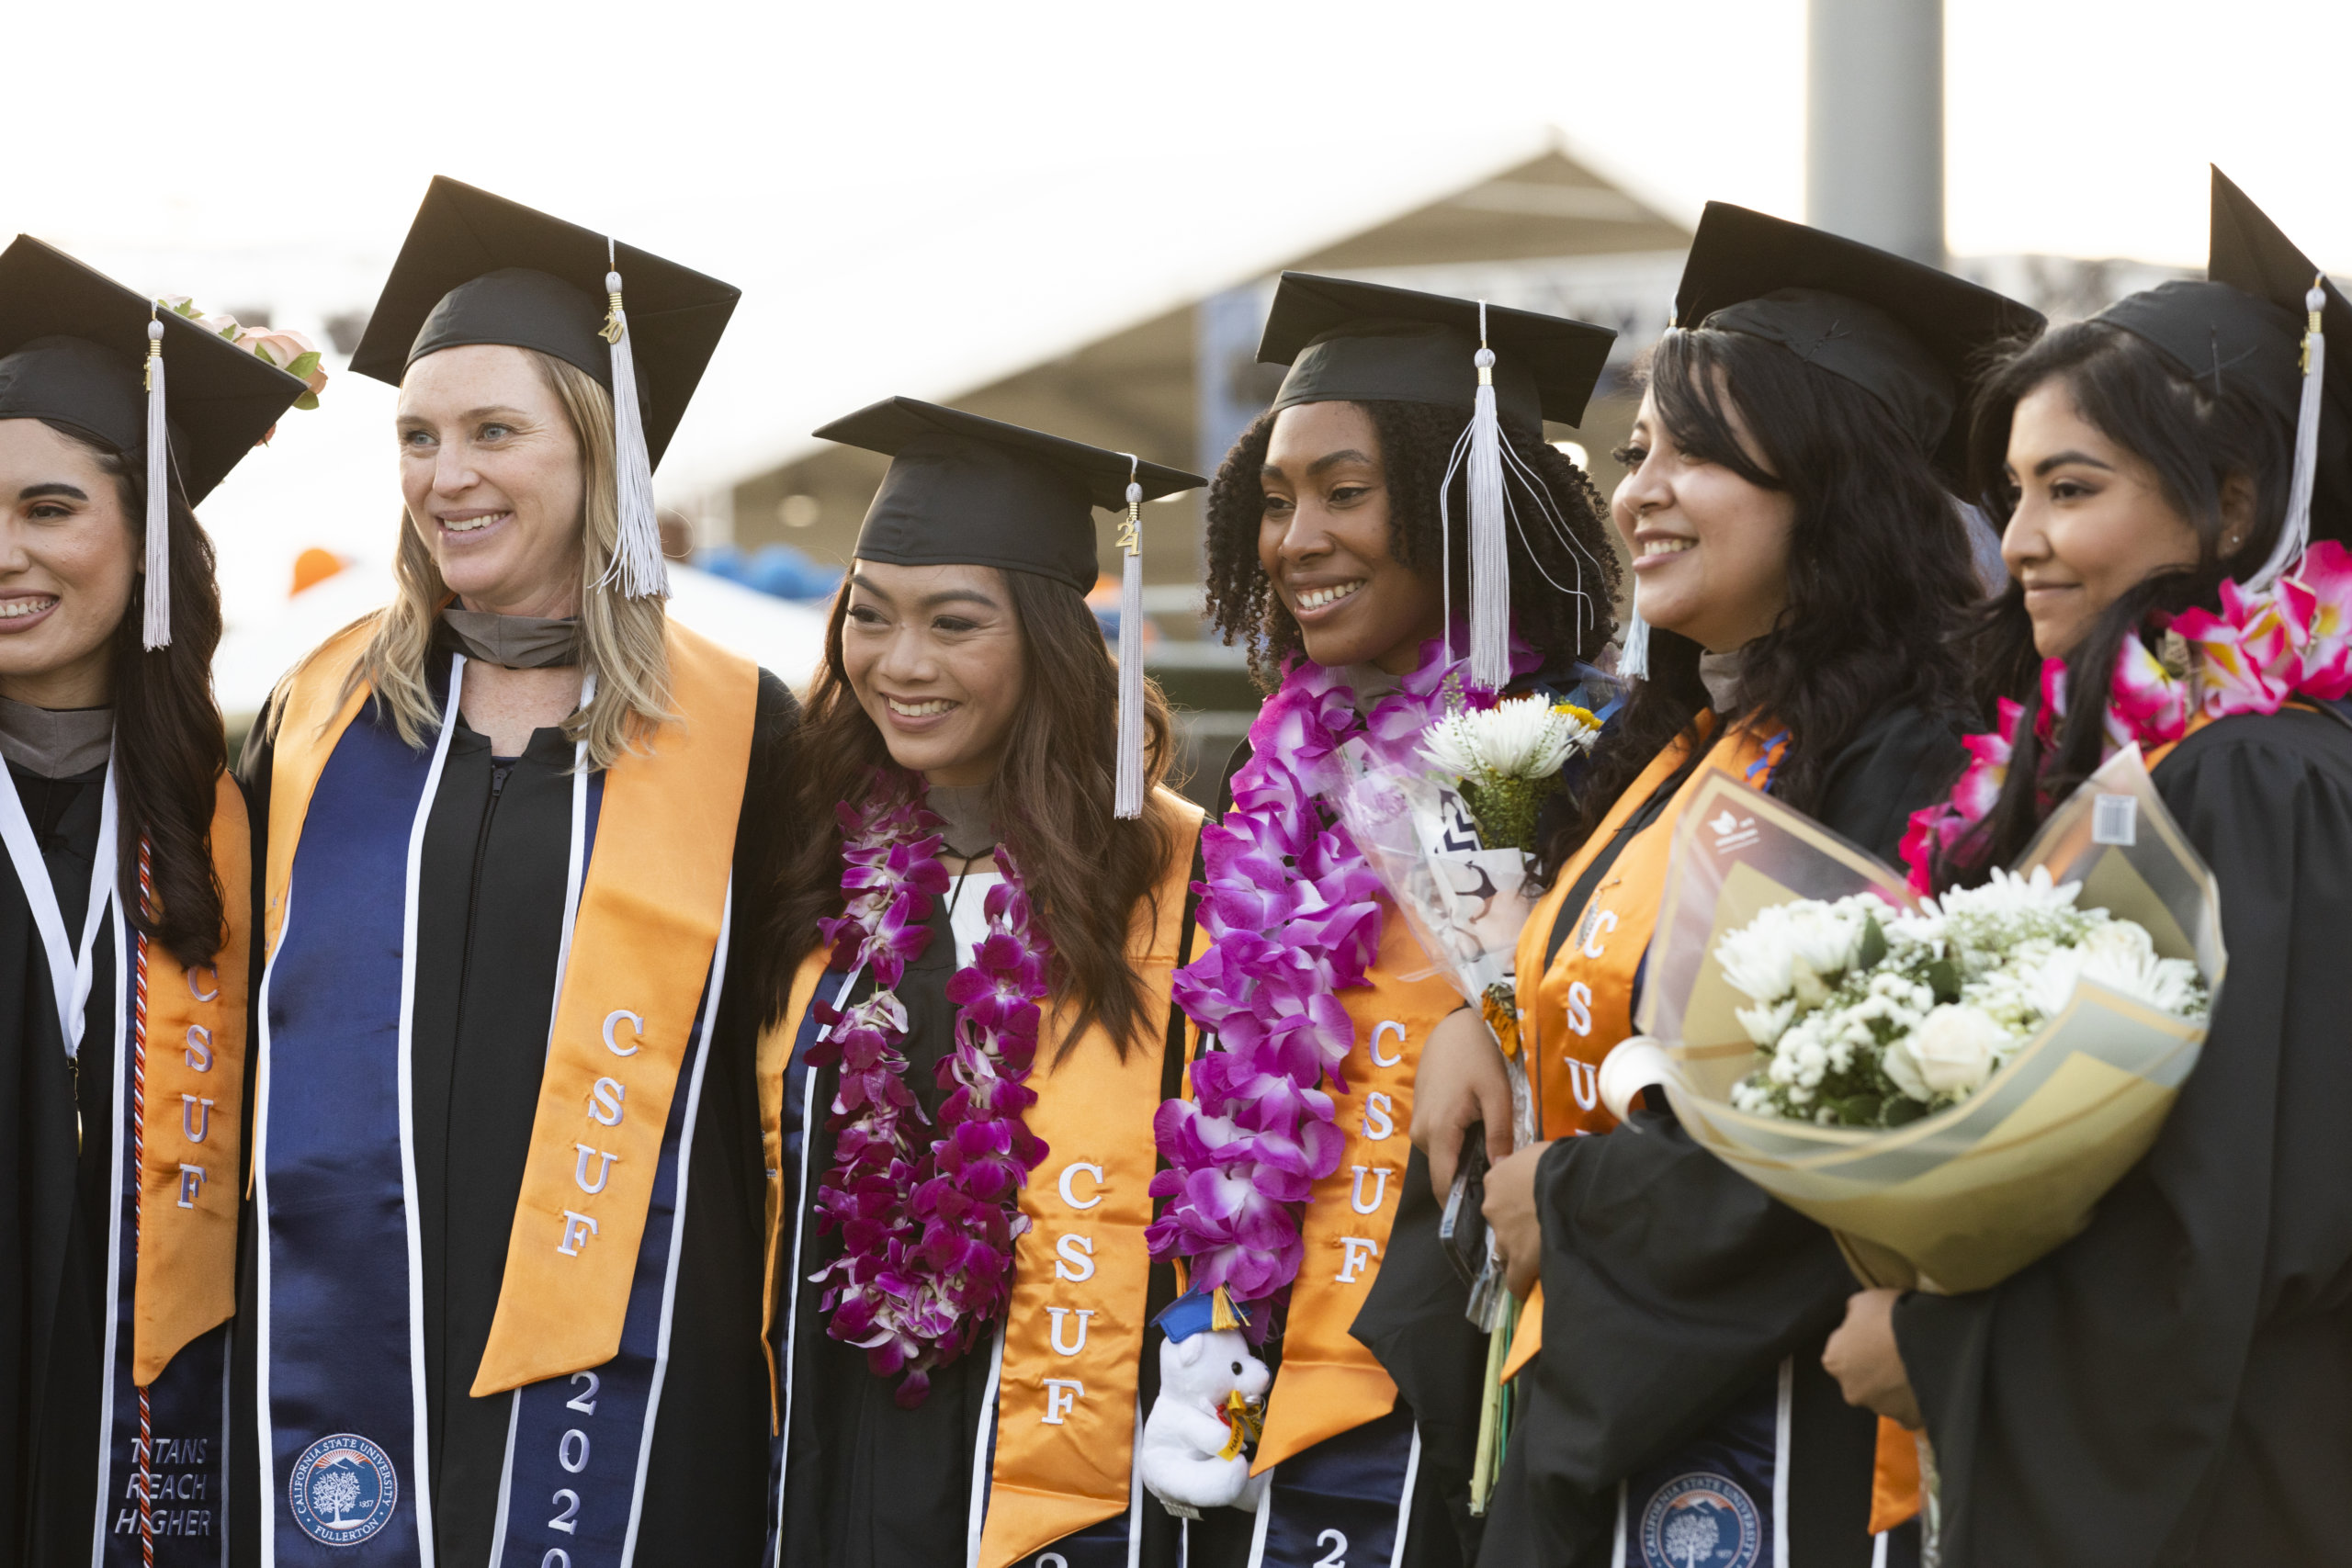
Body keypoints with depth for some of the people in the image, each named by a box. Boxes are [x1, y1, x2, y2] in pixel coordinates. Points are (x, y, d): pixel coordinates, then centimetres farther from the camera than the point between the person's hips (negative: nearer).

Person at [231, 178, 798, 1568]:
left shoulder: (734, 734, 2)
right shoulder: (324, 711, 9)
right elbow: (243, 1017, 16)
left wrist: (779, 1341, 3)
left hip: (618, 1376, -2)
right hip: (335, 1350, 2)